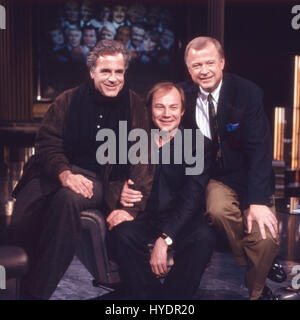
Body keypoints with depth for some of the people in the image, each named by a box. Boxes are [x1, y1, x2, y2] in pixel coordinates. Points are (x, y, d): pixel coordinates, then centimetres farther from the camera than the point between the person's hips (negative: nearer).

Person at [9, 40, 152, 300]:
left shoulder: (134, 107, 6)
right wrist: (65, 174, -20)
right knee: (19, 220, -27)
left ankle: (36, 291, -22)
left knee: (67, 199, -35)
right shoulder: (69, 100, 7)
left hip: (99, 178, -1)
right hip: (57, 170, 1)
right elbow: (48, 143, 2)